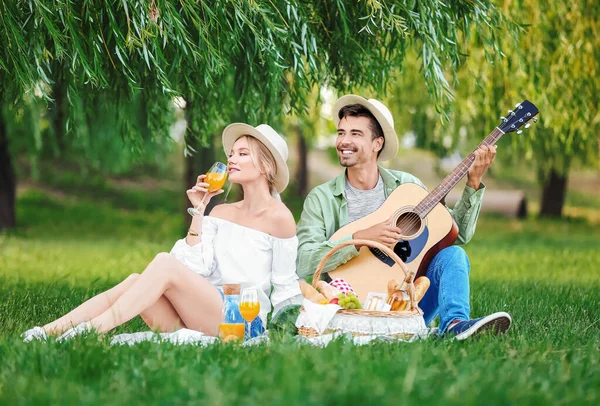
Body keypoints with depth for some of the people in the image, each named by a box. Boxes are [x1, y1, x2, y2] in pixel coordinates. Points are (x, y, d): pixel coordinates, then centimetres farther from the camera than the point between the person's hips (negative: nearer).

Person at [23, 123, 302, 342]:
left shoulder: (279, 217, 0)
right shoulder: (219, 214, 17)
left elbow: (285, 287, 1)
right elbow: (196, 268, 5)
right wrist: (198, 211, 4)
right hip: (196, 322, 6)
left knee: (165, 263, -25)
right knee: (135, 281, -20)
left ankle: (93, 329, -34)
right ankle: (48, 331, -30)